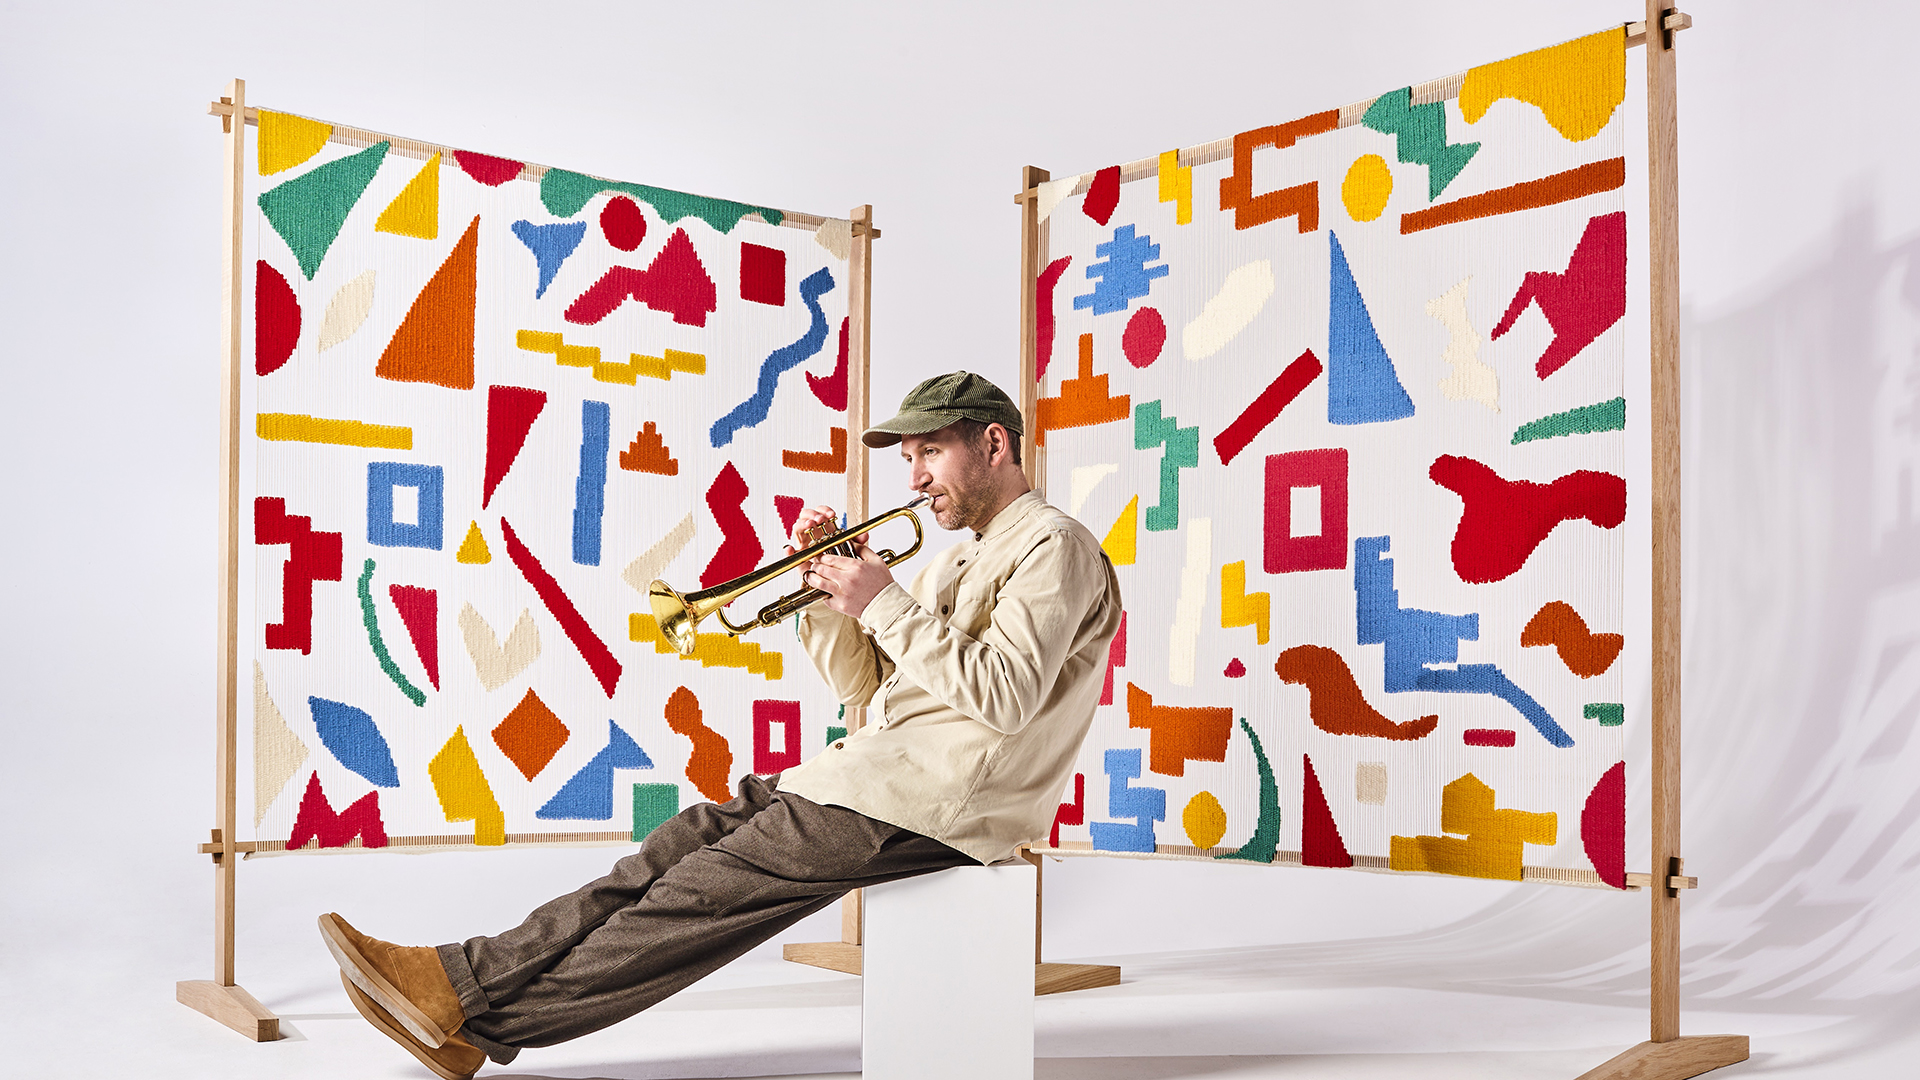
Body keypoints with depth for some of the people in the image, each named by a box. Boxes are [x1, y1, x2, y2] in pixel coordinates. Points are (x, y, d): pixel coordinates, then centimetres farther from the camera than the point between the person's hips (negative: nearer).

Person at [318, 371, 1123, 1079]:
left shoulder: (1053, 546, -6)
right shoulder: (960, 558, 23)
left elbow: (1003, 698, -21)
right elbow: (862, 686, 19)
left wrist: (885, 603, -16)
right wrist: (827, 586, 4)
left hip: (930, 800, -9)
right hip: (878, 775, 9)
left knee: (705, 892, -13)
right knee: (683, 845, -6)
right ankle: (468, 978, -10)